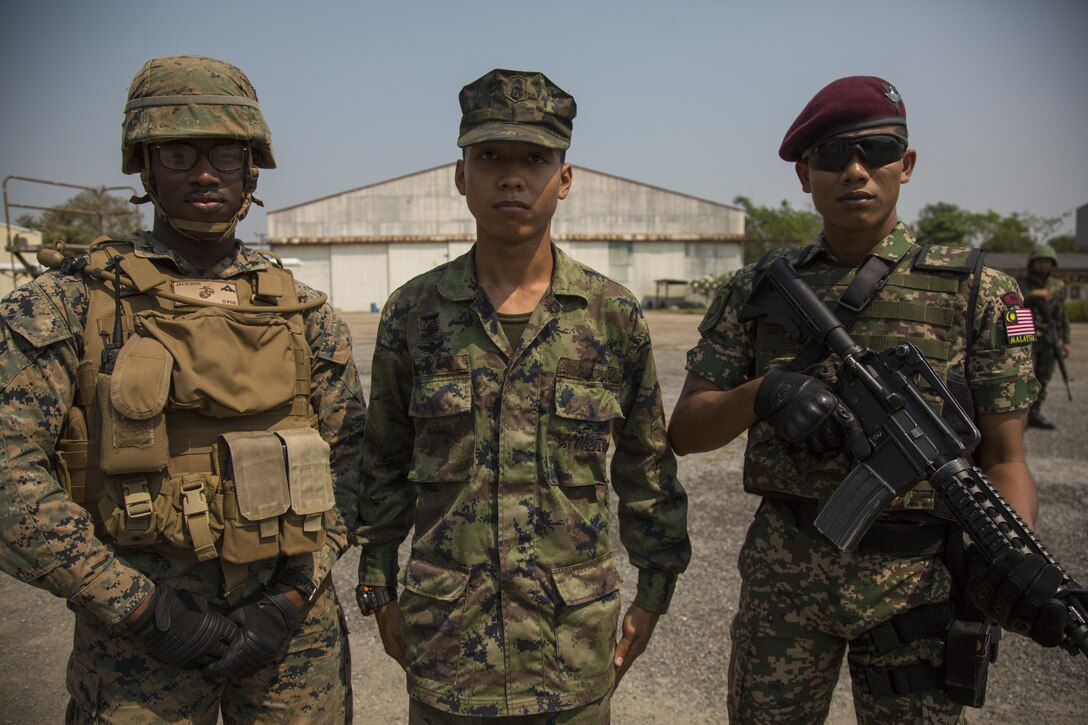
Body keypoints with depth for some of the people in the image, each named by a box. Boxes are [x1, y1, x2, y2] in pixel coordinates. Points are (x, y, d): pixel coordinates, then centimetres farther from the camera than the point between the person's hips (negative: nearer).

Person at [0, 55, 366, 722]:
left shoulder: (304, 313, 2)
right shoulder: (70, 303, -4)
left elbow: (348, 459, 3)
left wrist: (296, 592, -7)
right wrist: (139, 605, -14)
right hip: (141, 637, -2)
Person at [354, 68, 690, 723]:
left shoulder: (615, 315, -4)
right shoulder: (413, 313, -3)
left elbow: (648, 467, 4)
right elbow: (384, 465, 6)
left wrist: (655, 593, 6)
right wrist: (379, 590, 8)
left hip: (575, 633, 0)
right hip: (445, 630, 1)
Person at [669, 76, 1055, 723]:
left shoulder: (977, 293, -1)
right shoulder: (758, 291, 2)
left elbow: (1004, 458, -2)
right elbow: (684, 431, -1)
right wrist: (762, 393, -20)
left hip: (919, 579, -1)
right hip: (784, 574, 1)